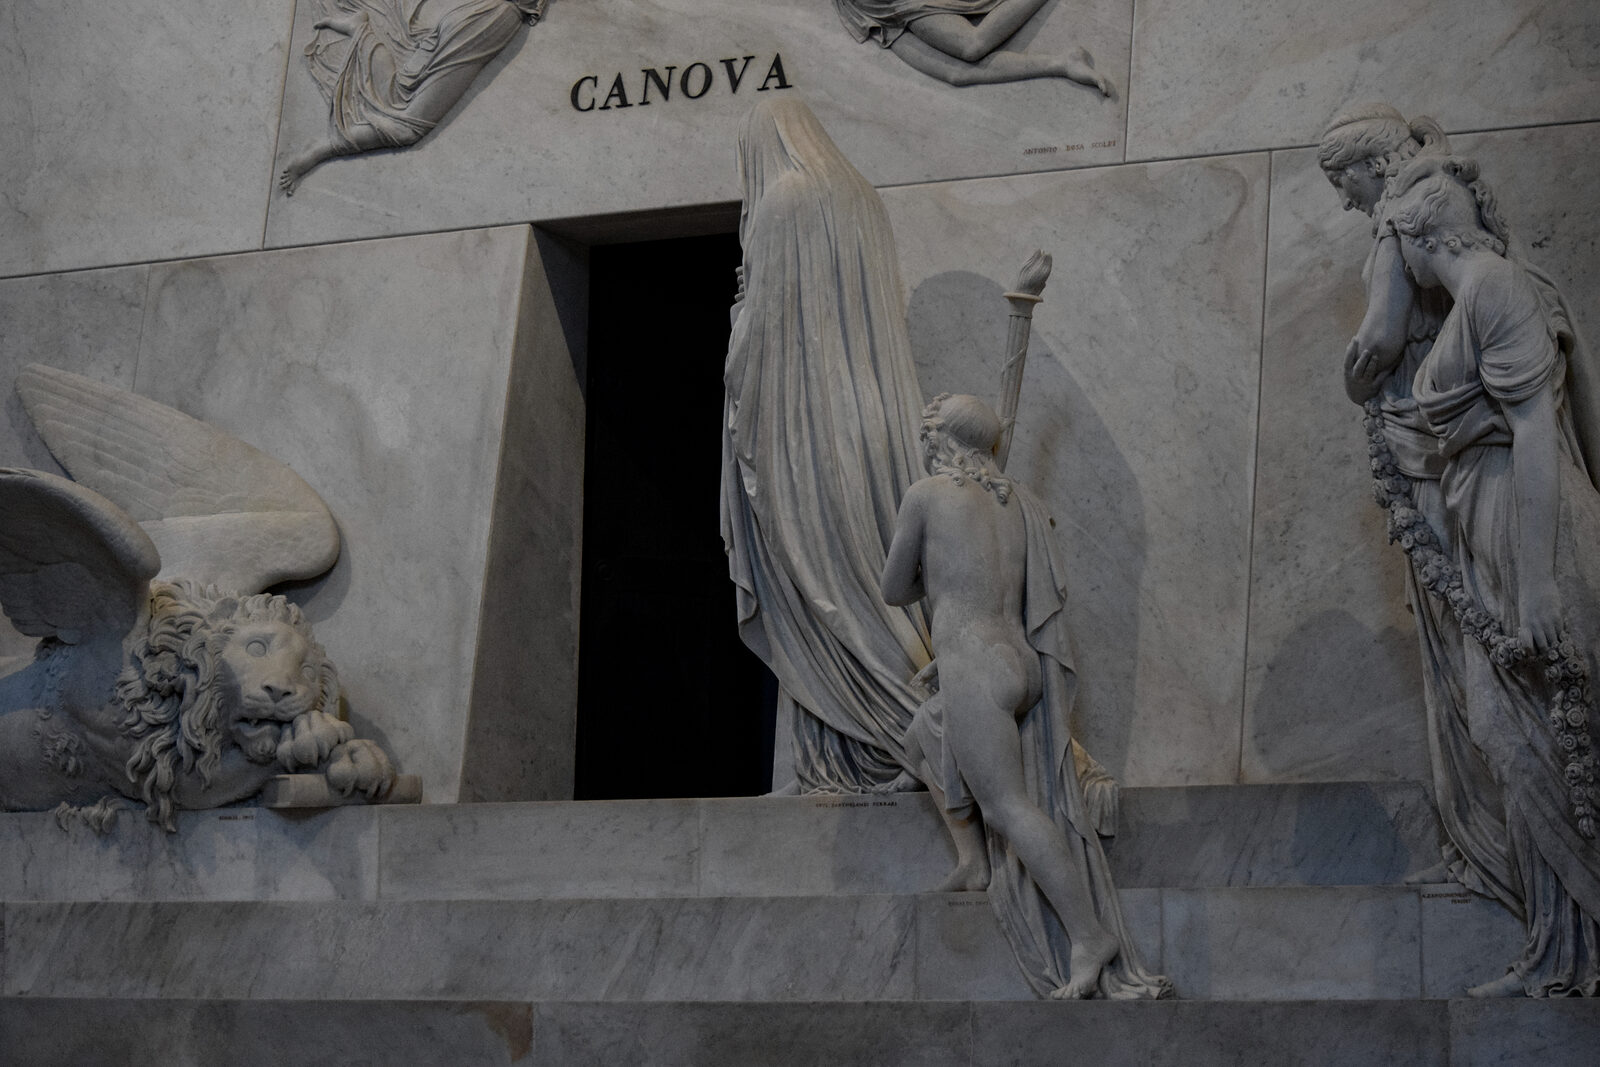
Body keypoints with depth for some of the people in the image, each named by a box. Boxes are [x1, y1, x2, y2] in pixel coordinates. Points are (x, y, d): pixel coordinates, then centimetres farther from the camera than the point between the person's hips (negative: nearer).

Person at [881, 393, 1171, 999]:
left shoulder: (926, 495, -2)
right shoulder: (1023, 503, 14)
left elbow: (895, 590, 6)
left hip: (973, 670, -8)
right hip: (1023, 664, 8)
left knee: (1007, 806, -8)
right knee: (921, 741, 28)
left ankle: (1087, 935, -14)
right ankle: (973, 857, 19)